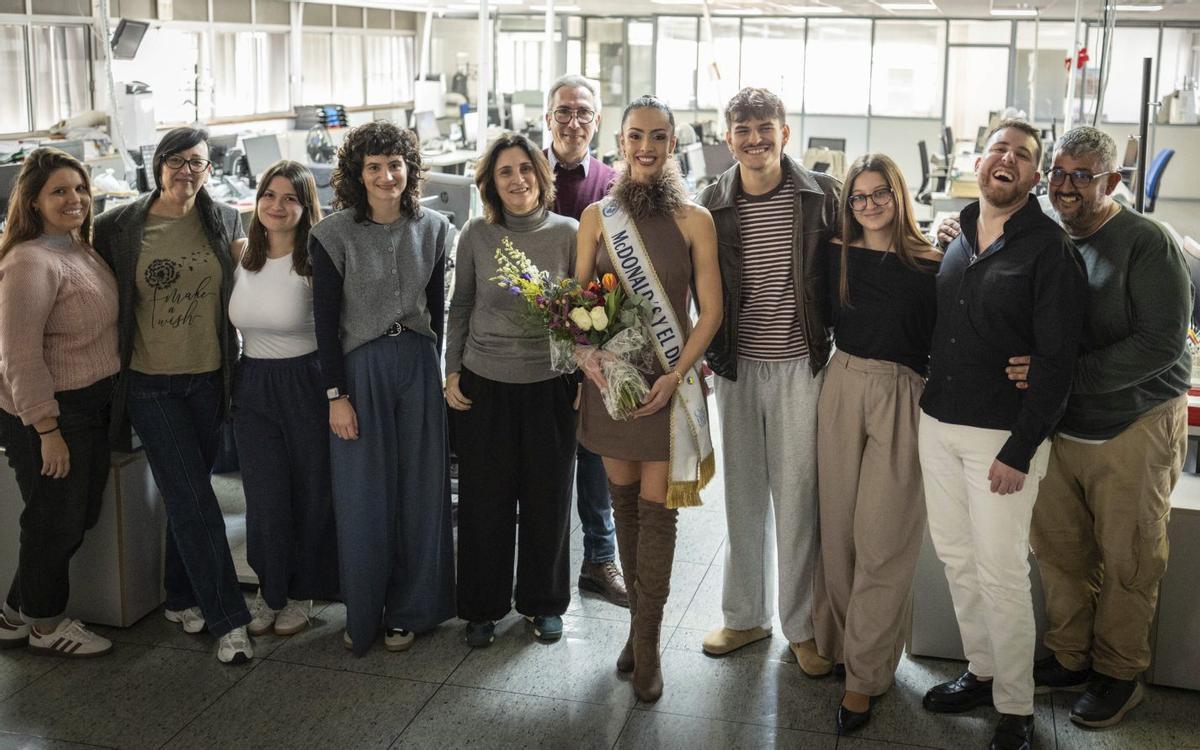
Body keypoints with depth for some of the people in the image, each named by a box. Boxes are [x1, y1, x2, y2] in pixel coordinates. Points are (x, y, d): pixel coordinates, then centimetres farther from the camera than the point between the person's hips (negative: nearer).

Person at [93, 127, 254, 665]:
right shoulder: (119, 227, -4)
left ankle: (182, 599, 30)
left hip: (209, 379, 3)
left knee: (187, 496, 14)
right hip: (151, 385, -3)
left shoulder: (225, 221, 2)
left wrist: (236, 367, 8)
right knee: (194, 501, -5)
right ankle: (228, 619, 1)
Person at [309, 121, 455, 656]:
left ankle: (407, 611, 23)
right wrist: (336, 395, -8)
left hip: (420, 365, 3)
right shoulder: (333, 235, -7)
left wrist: (434, 365, 10)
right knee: (363, 497, 3)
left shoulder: (432, 229, 3)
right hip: (360, 369, -3)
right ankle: (361, 614, 20)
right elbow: (326, 321, -6)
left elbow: (437, 307, 10)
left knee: (419, 491, 8)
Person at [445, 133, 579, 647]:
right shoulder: (476, 234, -1)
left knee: (547, 497, 9)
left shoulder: (567, 232, -3)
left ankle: (543, 603, 29)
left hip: (550, 384, 0)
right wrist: (452, 371, 5)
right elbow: (460, 306, 8)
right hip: (483, 383, 0)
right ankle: (483, 607, 25)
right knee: (485, 499, 8)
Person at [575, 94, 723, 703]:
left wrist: (675, 374, -13)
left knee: (656, 510, -1)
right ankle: (639, 623, 27)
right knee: (624, 503, 11)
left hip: (668, 382, -2)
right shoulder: (597, 216, 3)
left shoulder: (694, 220, -2)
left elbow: (710, 311, -3)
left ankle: (646, 648, 10)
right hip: (608, 377, 2)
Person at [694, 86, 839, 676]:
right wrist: (707, 351, 3)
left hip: (801, 365, -2)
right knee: (743, 494, 13)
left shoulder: (820, 195, -3)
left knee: (797, 495, 3)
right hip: (736, 365, 2)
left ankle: (802, 625, 19)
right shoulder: (712, 203, 2)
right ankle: (745, 615, 28)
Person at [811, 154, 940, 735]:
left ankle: (864, 675, 6)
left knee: (882, 540, -2)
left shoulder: (930, 263, -2)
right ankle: (839, 640, 26)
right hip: (842, 388, 3)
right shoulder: (835, 255, 6)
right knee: (837, 528, 9)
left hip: (903, 398, -3)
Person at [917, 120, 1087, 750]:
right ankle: (981, 673, 31)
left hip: (1002, 436, -6)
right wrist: (928, 408, 9)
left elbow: (1056, 360, -13)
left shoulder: (1050, 250, -9)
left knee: (1000, 573, -1)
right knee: (956, 557, 14)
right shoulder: (955, 240, 11)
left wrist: (1020, 450, -17)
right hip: (937, 425, 6)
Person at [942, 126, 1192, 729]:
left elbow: (1160, 343, -20)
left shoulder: (1147, 244, -13)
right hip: (1058, 428, 5)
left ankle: (1117, 674, 26)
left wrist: (1063, 372, -27)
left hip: (1133, 431, -5)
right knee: (1056, 549, 12)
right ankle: (1068, 658, 31)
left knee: (1127, 563, 8)